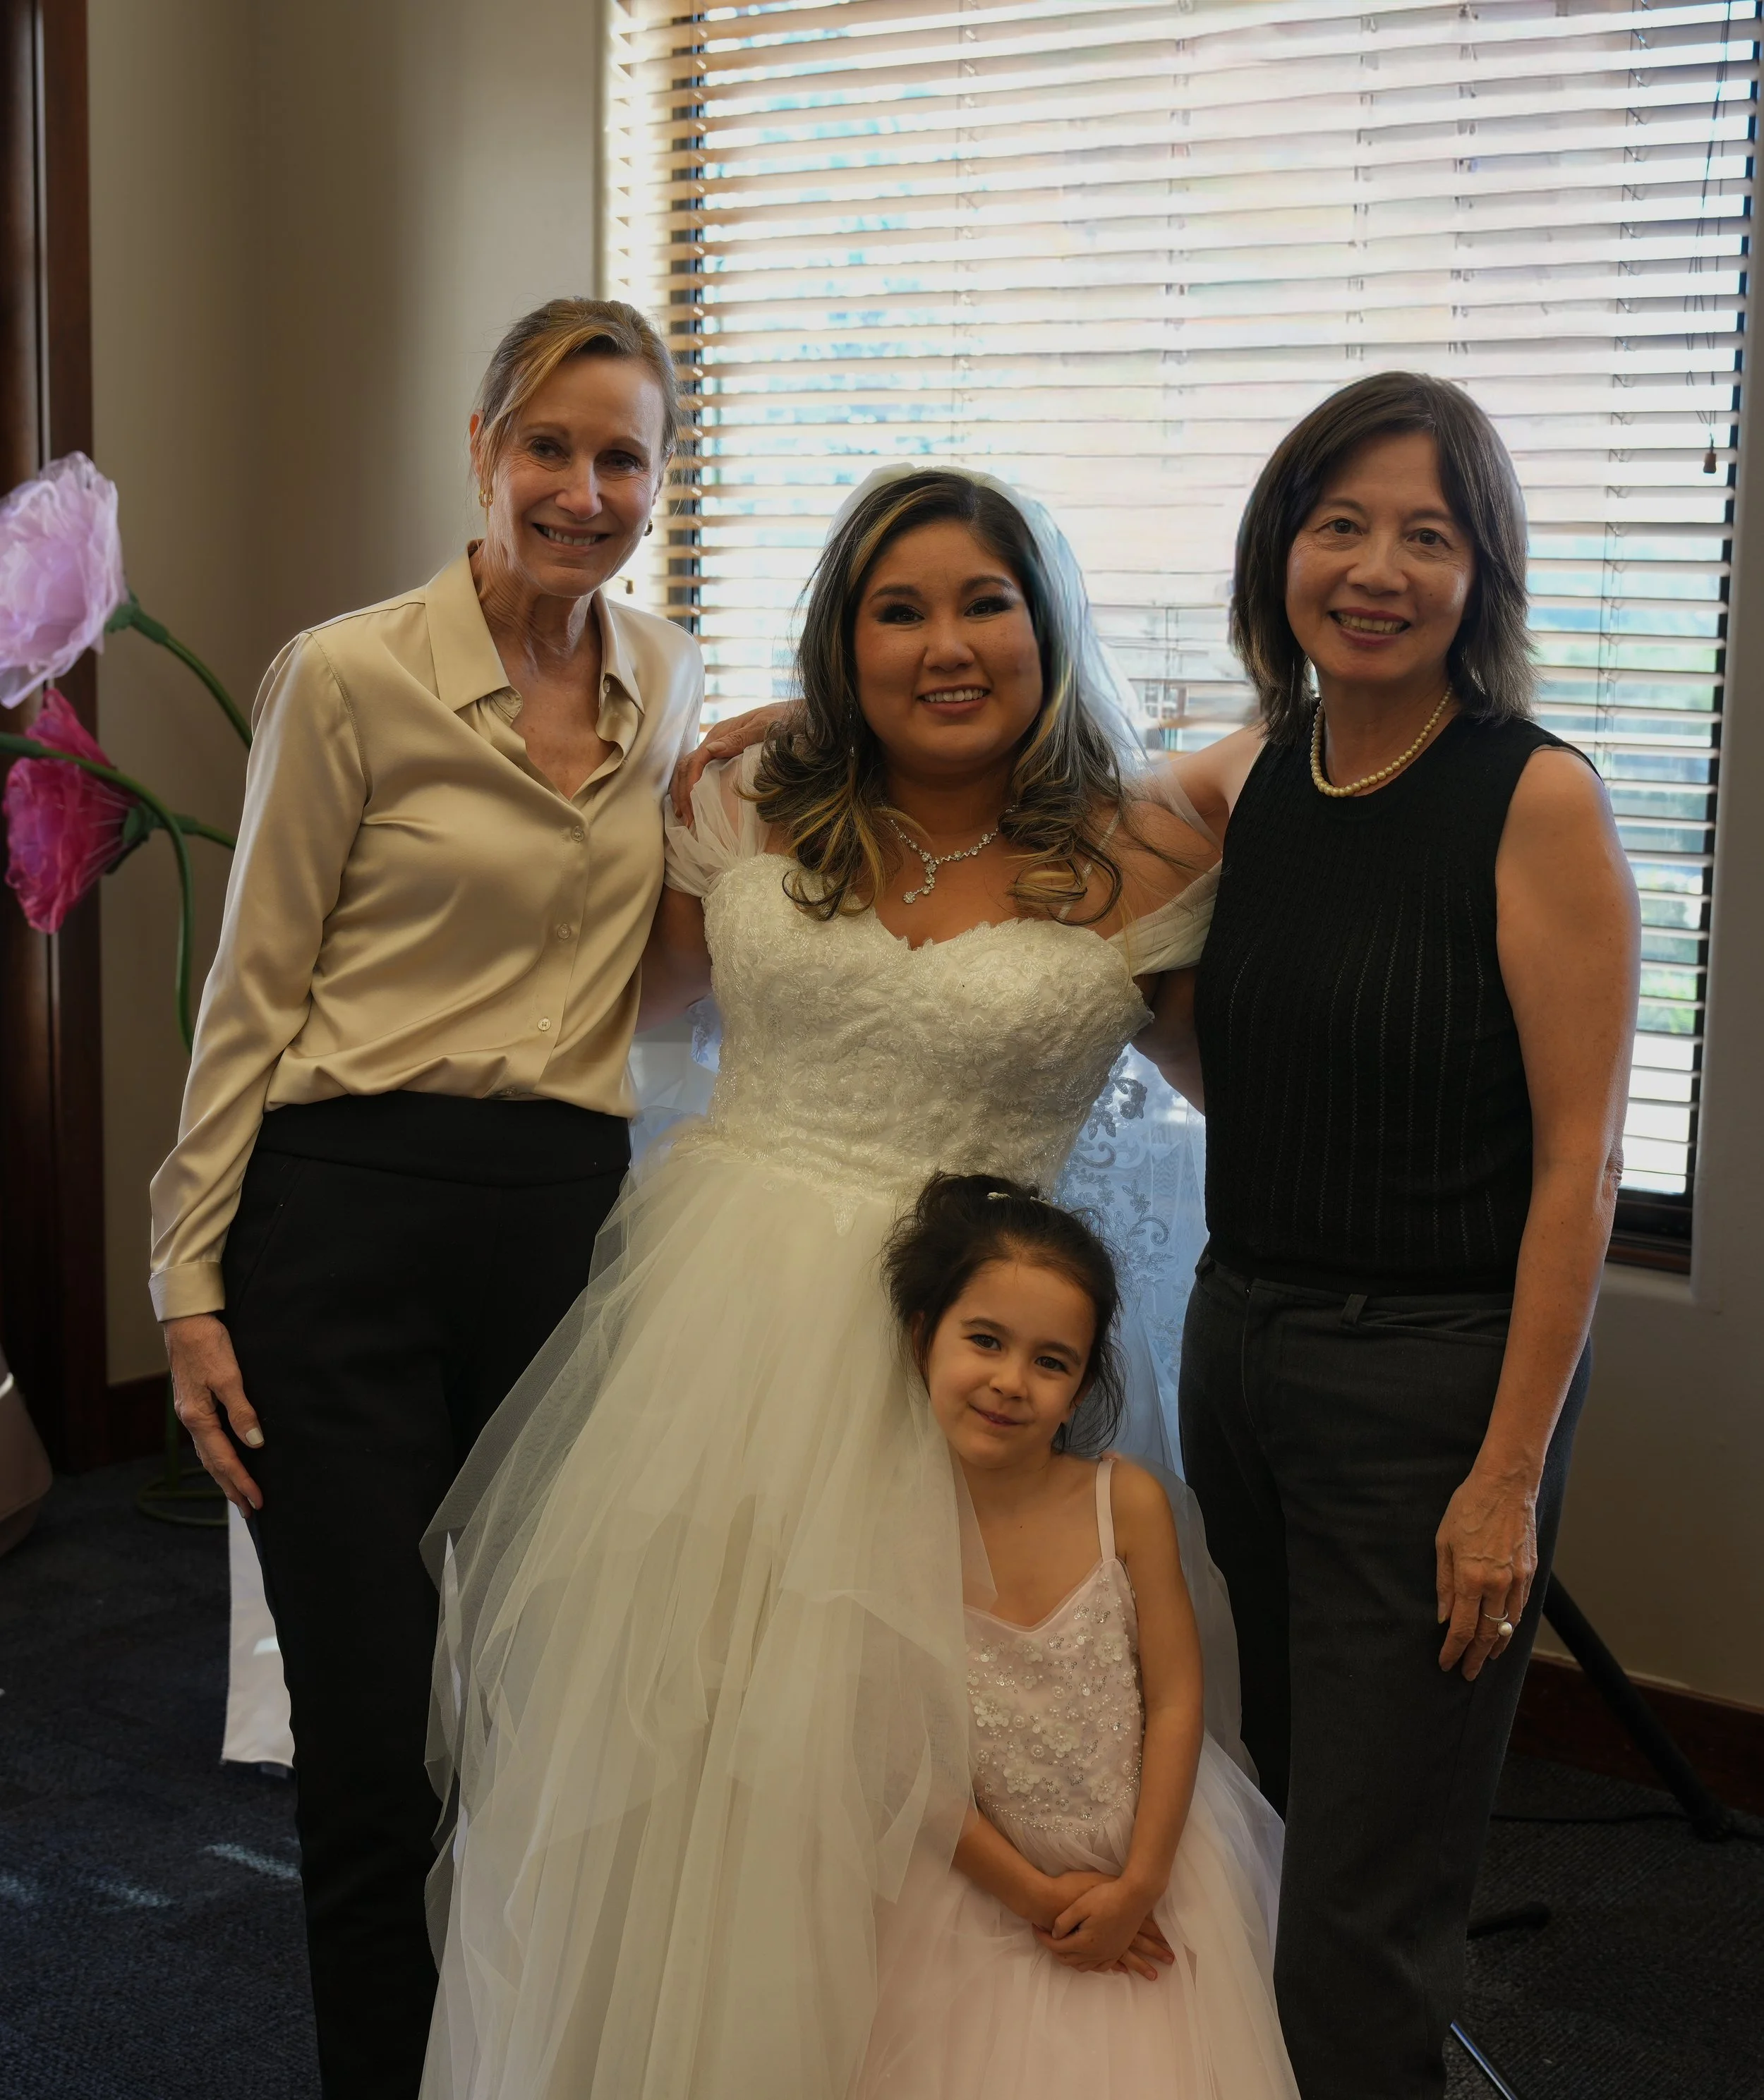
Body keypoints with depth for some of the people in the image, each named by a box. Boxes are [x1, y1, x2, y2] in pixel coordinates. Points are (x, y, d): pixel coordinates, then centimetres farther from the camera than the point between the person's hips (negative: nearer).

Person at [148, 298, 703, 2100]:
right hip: (348, 1217, -4)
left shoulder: (667, 681, 9)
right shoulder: (351, 676, -6)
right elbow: (251, 994, -3)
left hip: (568, 1211, 4)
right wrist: (190, 1283, -4)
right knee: (374, 1728, 1)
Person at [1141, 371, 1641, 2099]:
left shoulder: (1536, 801, -13)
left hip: (1430, 1378, -6)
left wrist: (1511, 1474, -17)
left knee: (1364, 1898, 4)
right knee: (1284, 1808, 22)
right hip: (1237, 1341, 6)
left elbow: (1577, 1161, -15)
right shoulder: (1244, 784, 4)